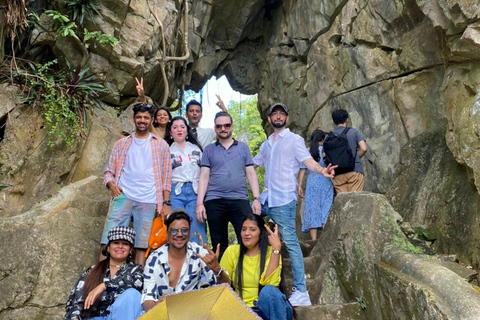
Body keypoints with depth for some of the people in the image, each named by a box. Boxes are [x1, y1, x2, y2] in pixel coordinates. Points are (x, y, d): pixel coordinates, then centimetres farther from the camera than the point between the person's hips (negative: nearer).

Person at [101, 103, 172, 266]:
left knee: (141, 245, 0)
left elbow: (166, 176, 9)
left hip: (148, 200, -1)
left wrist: (166, 203, 0)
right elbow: (109, 171, 16)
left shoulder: (161, 145, 13)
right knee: (109, 240, -7)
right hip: (123, 196, 1)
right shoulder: (122, 143, 17)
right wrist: (111, 185, -7)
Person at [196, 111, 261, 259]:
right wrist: (199, 203, -3)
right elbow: (204, 177, 6)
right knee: (219, 245, 8)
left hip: (240, 200, 0)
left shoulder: (243, 147, 12)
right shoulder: (209, 150, 11)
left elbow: (251, 174, 9)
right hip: (214, 202, 1)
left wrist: (256, 199, -2)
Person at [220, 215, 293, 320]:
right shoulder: (232, 251, 2)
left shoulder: (271, 252, -4)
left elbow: (270, 283, -22)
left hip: (271, 307, 0)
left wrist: (276, 248, -23)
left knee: (268, 291, -35)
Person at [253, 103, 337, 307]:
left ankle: (301, 292, -1)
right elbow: (251, 165, 24)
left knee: (290, 242, -8)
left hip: (284, 199, -7)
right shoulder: (266, 145, 18)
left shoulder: (294, 140, 0)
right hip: (266, 198, 7)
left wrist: (322, 171, -32)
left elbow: (309, 161, -12)